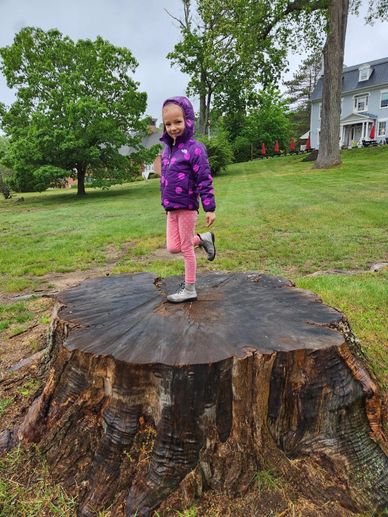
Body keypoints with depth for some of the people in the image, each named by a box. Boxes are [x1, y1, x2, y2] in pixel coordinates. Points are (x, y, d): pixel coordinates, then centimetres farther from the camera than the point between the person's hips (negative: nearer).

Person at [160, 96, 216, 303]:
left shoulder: (195, 149, -13)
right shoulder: (167, 149, 9)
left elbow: (205, 181, -16)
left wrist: (210, 208, -18)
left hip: (187, 207, -7)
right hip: (171, 208, 7)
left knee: (186, 249, 3)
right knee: (173, 247, 7)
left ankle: (189, 289, 18)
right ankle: (203, 239, 31)